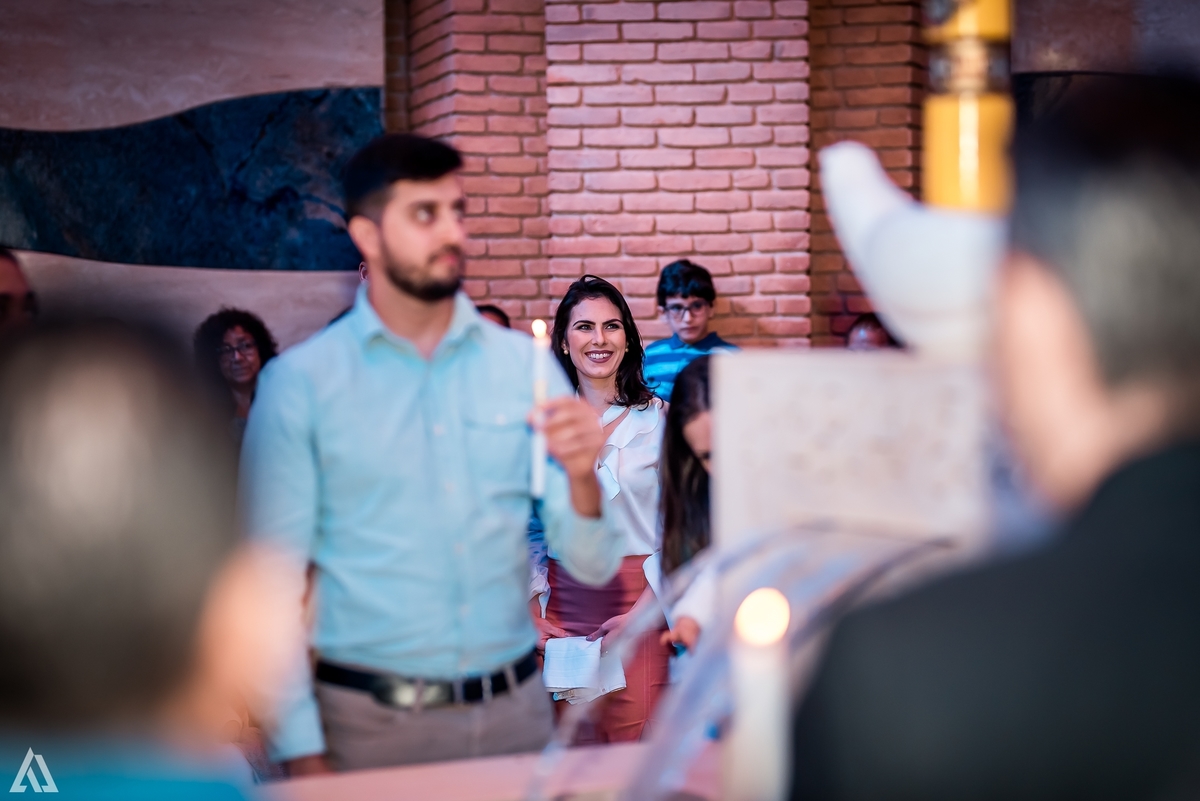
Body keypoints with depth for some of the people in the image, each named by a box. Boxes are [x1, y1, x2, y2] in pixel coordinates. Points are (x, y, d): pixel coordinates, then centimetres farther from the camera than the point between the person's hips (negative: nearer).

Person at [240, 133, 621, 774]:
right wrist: (302, 752, -11)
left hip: (516, 709, 3)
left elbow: (592, 568, 2)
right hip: (372, 721, -2)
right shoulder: (299, 383, -4)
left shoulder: (523, 364, 3)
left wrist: (582, 478, -18)